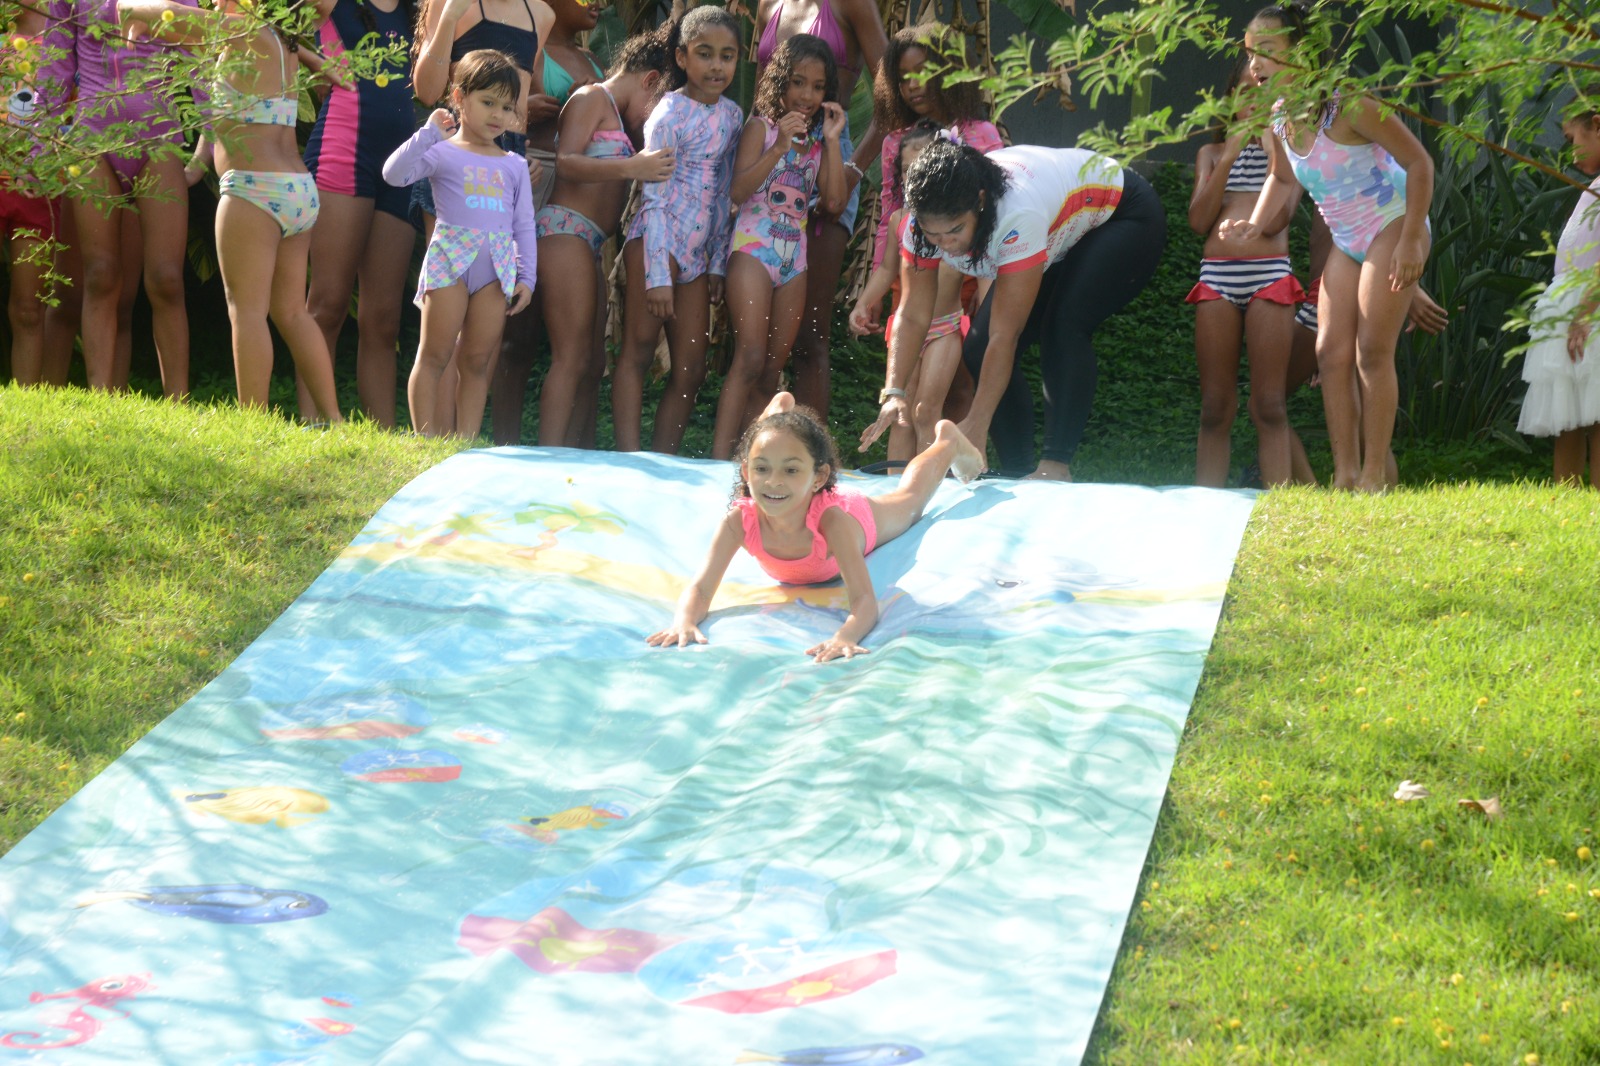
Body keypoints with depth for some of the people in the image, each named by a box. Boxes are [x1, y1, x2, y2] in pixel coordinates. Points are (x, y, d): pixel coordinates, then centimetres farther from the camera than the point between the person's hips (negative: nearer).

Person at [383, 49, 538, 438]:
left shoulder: (514, 166, 16)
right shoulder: (443, 154, 3)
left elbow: (524, 225, 16)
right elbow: (394, 173, -13)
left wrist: (526, 276, 7)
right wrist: (429, 132, -14)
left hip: (497, 267, 4)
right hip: (449, 259, -4)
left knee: (477, 361, 3)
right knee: (435, 355, -5)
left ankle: (466, 442, 5)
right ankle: (427, 439, -3)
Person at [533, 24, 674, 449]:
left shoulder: (617, 114, 24)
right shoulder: (592, 98, -3)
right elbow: (566, 162, -17)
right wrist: (632, 167, -26)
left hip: (588, 244, 10)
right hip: (564, 230, -10)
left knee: (593, 363, 8)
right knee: (571, 358, -15)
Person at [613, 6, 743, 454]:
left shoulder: (732, 115, 12)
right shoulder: (669, 115, -8)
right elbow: (654, 199, -11)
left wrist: (718, 262, 14)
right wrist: (658, 275, -16)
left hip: (698, 252, 7)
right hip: (657, 242, -7)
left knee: (691, 369, 5)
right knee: (638, 350, -8)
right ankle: (629, 462, -10)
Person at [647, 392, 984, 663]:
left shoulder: (832, 520, -52)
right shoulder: (740, 520, -47)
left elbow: (864, 600, -56)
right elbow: (700, 589, -46)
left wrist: (845, 637, -78)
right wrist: (684, 623, -69)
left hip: (865, 517, -2)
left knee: (909, 499, 32)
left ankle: (947, 441, 63)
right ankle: (782, 406, 66)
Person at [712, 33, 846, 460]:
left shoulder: (819, 139, 13)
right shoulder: (761, 127, 0)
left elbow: (834, 201, 2)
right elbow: (738, 190, -11)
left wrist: (832, 140, -2)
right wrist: (780, 147, -18)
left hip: (794, 255, 6)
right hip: (754, 248, -6)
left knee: (772, 369, 3)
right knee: (751, 357, -19)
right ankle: (718, 458, -23)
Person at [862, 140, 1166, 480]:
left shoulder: (1018, 215, -42)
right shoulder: (929, 218, -24)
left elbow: (1005, 334, -39)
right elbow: (912, 317, -21)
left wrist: (977, 423, -39)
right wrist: (893, 393, -35)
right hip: (1061, 244, 7)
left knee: (1064, 327, -32)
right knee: (979, 350, -8)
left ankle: (1057, 464, -26)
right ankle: (1019, 474, -1)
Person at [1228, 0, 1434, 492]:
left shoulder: (1347, 106, -26)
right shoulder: (1278, 119, -5)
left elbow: (1418, 162, -19)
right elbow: (1281, 177, 17)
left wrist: (1411, 241, -22)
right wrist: (1255, 224, -2)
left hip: (1393, 230, -7)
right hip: (1347, 243, 7)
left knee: (1372, 352, -11)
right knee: (1332, 353, 0)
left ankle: (1375, 475, -6)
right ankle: (1345, 474, 2)